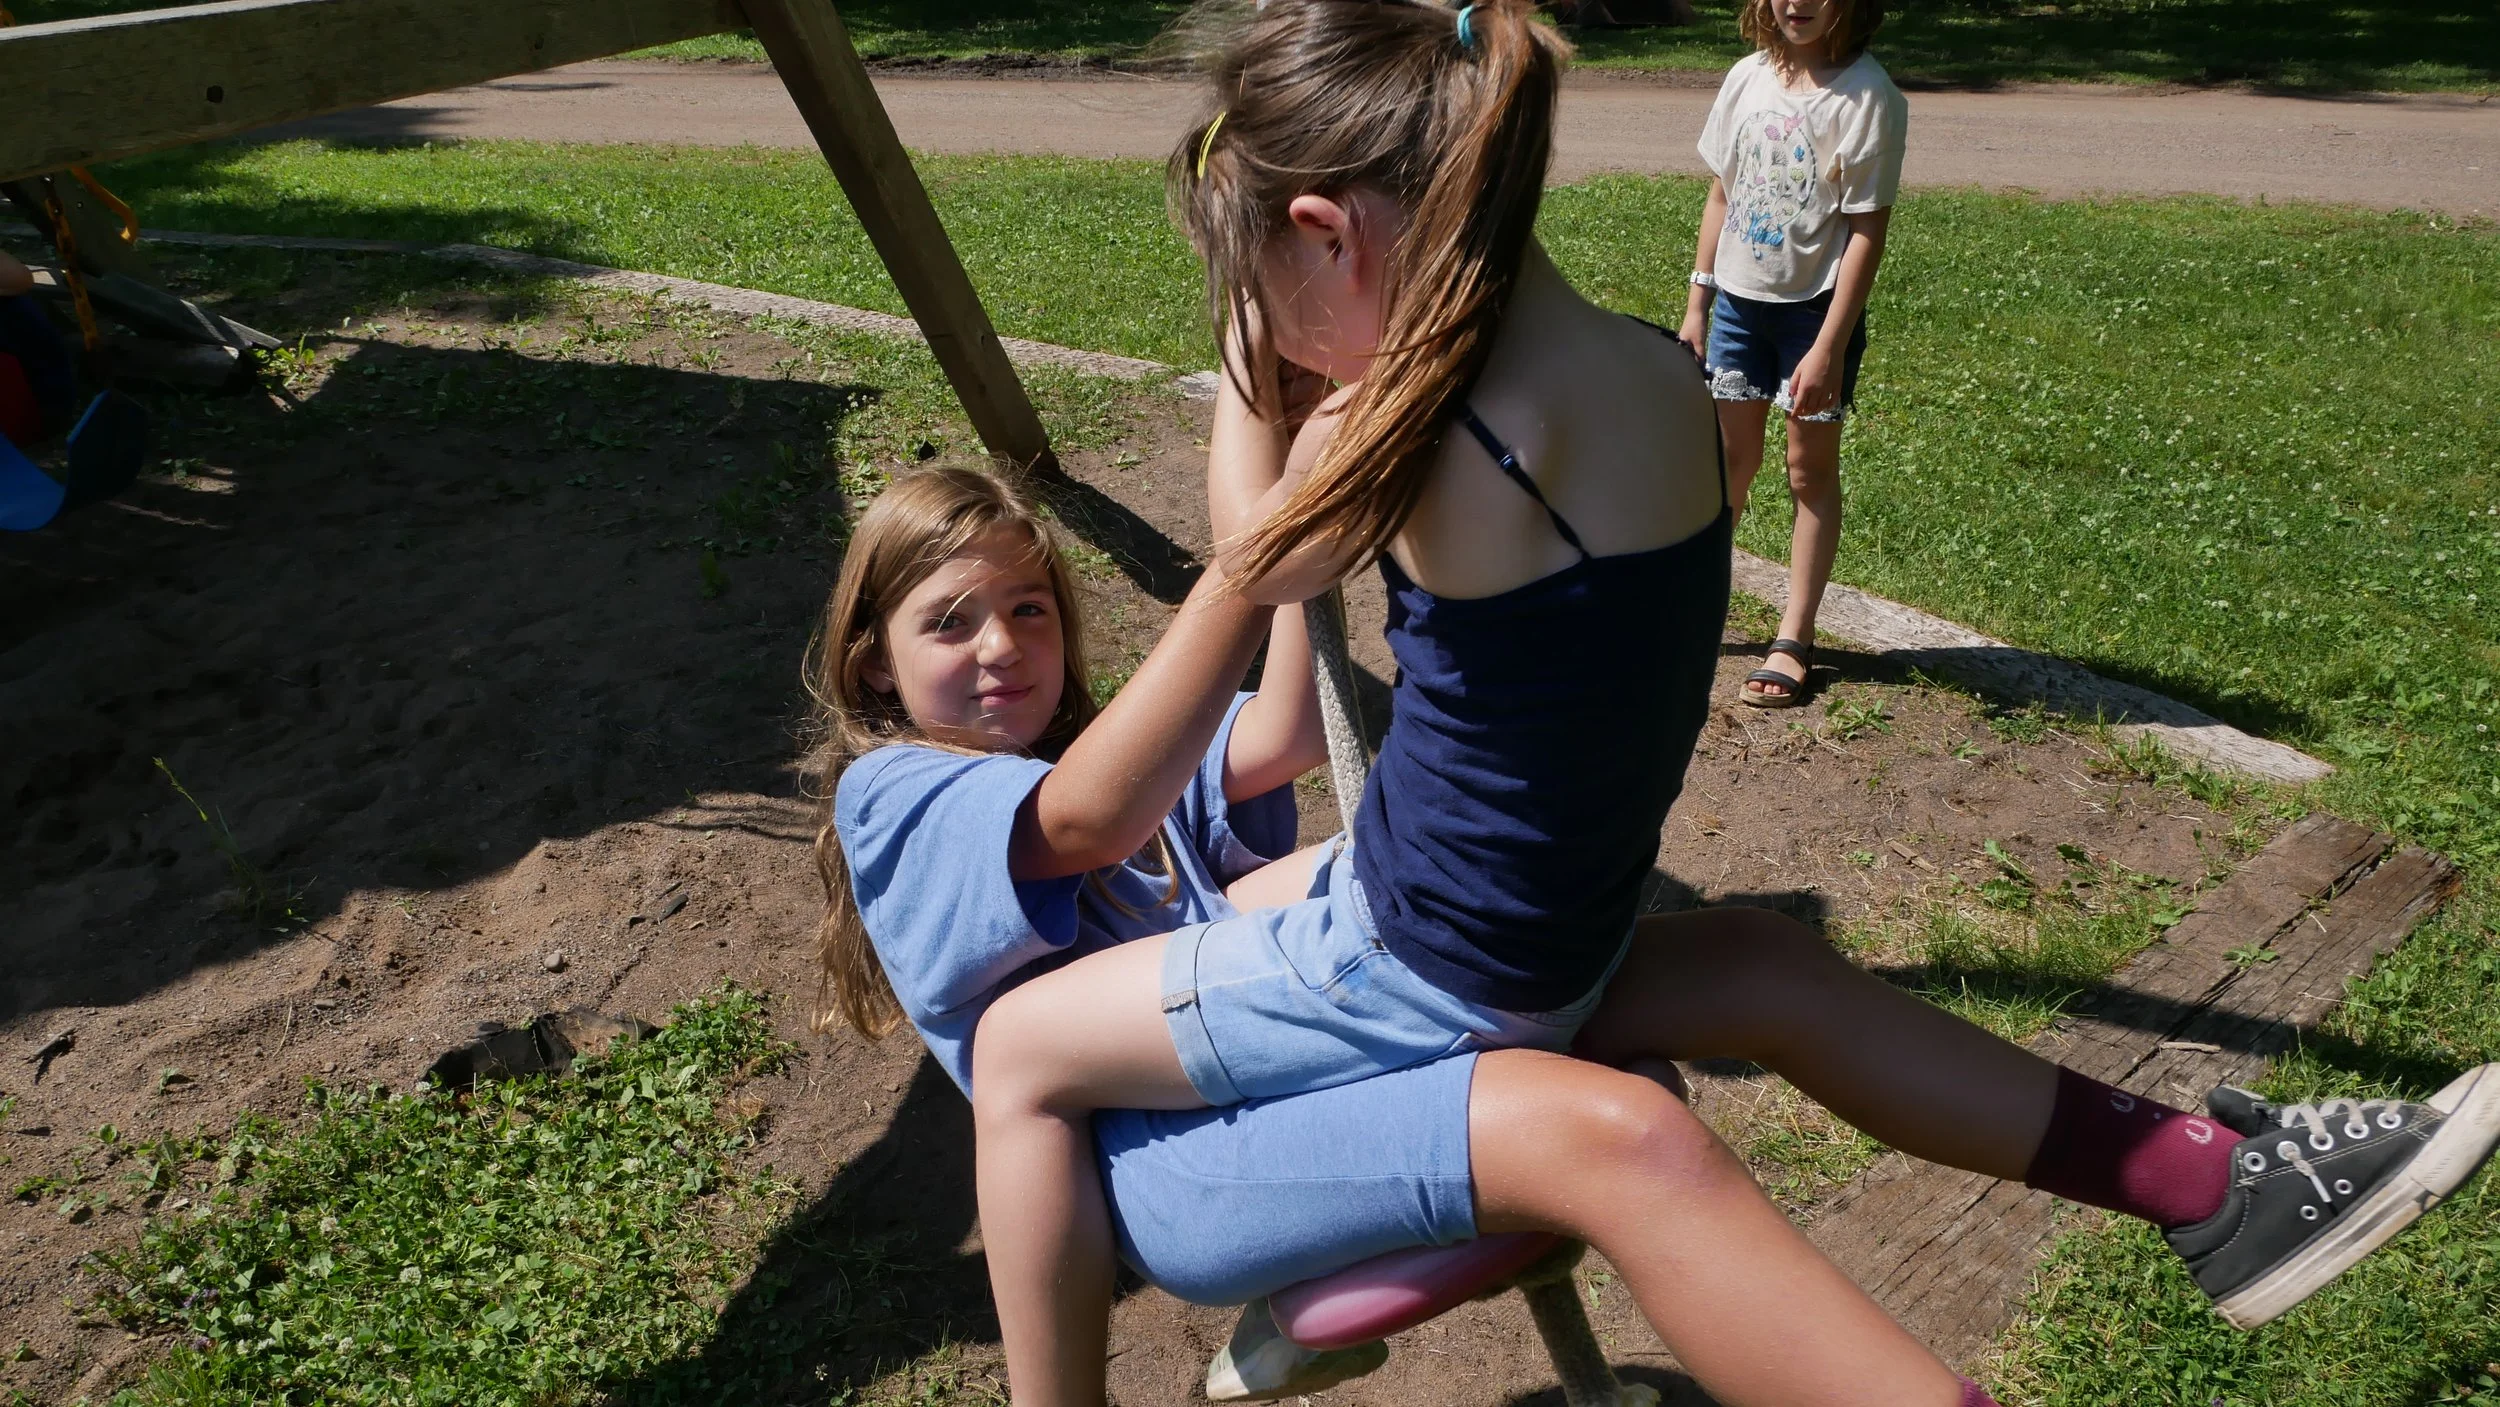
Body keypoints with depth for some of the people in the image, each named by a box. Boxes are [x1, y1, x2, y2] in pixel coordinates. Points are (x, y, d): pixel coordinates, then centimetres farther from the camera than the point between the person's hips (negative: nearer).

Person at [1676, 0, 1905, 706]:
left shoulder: (1867, 95, -14)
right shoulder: (1748, 77, 1)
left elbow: (1866, 231, -15)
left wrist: (1829, 347, -19)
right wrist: (1697, 303, 9)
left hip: (1817, 307, -4)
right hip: (1739, 299, 4)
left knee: (1811, 471, 6)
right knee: (1729, 461, 13)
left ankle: (1794, 638, 14)